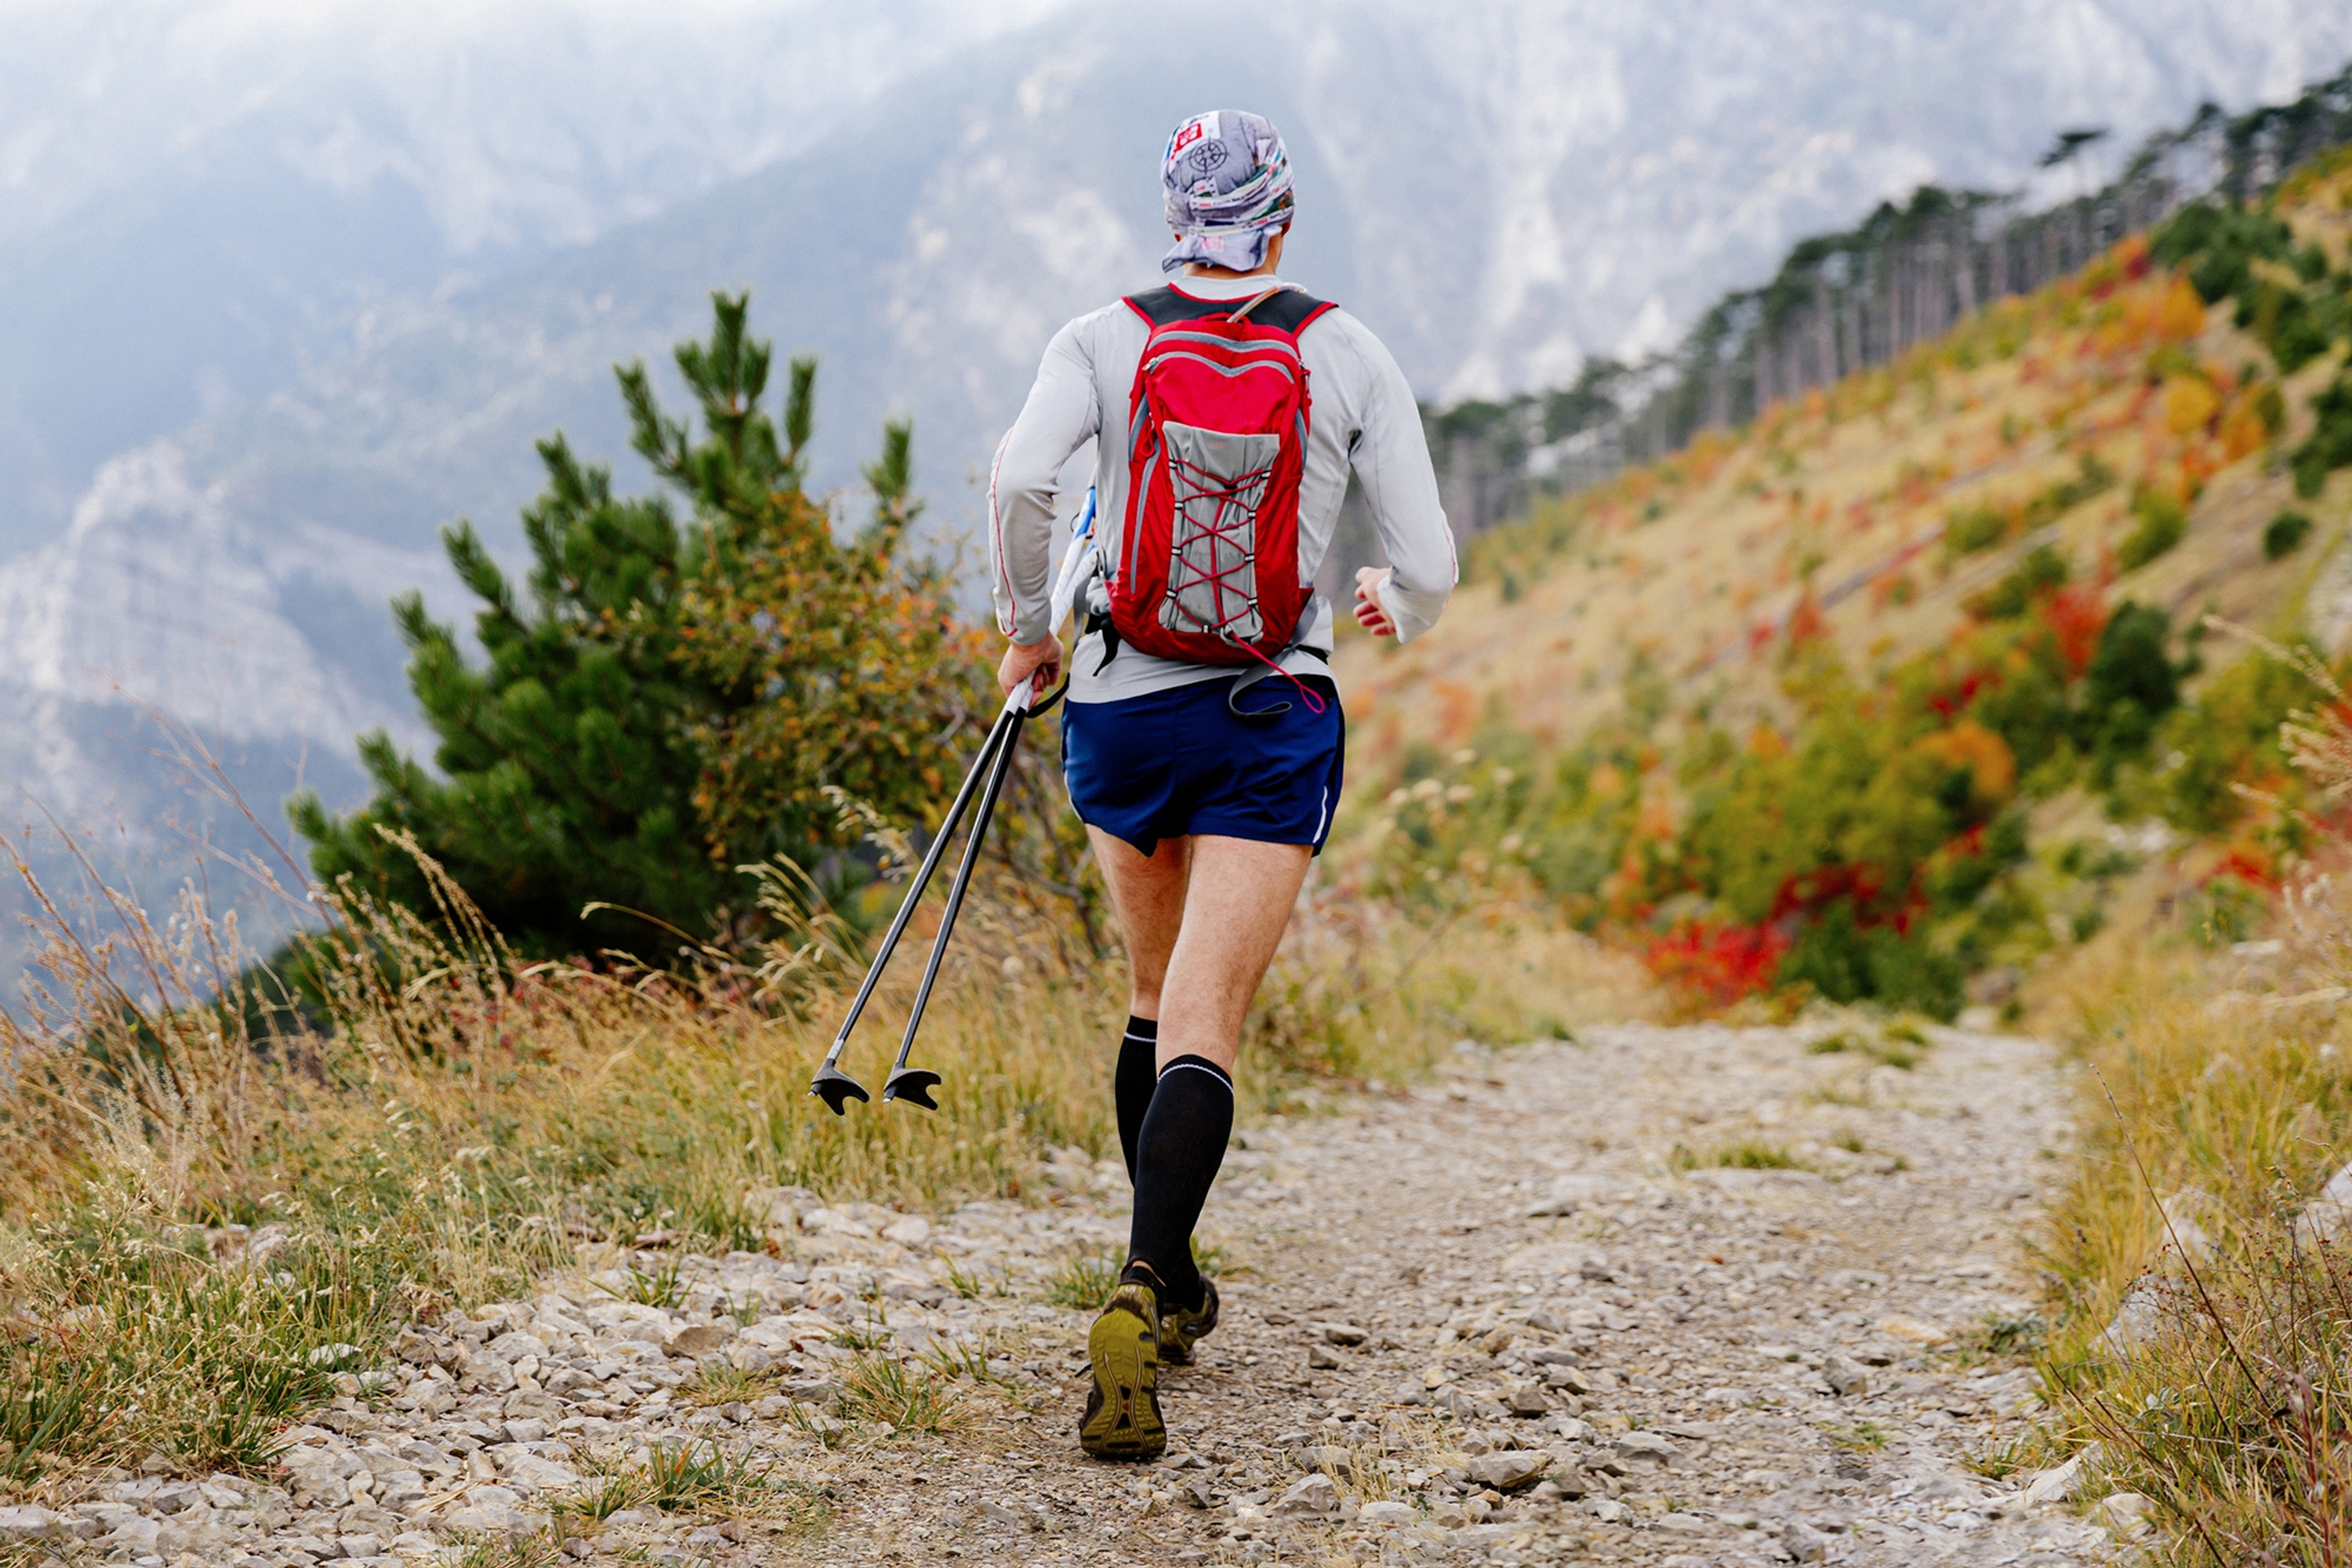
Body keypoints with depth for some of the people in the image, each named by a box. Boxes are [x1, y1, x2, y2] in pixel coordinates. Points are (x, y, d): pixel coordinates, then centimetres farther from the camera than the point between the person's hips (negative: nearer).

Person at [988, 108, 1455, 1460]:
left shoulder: (1103, 340, 1)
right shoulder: (1351, 356, 1)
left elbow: (1020, 476, -18)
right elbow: (1430, 565, -2)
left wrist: (1027, 628, -2)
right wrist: (1400, 610, 22)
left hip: (1118, 709, 2)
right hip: (1274, 720, -2)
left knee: (1159, 996, 22)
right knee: (1206, 1028, -9)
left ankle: (1168, 1288, 29)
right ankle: (1143, 1294, -30)